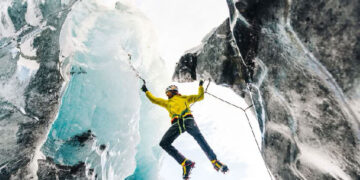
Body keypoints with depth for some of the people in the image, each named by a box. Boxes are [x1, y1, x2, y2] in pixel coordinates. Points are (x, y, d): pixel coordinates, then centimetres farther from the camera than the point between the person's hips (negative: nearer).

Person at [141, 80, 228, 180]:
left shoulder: (184, 98, 32)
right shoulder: (167, 102, 39)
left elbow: (200, 96, 33)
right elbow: (154, 99, 47)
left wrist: (200, 86, 25)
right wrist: (146, 91, 52)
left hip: (188, 119, -3)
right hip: (176, 124, 3)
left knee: (198, 136, -29)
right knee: (163, 143, -18)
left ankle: (214, 161, -29)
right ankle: (185, 163, -18)